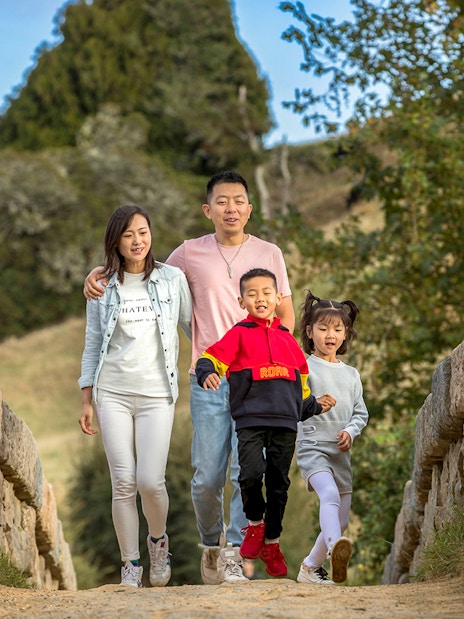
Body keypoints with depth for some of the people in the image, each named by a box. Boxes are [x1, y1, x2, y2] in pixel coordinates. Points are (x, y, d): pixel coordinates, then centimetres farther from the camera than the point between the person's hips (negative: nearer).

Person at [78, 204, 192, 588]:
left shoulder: (172, 279, 4)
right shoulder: (103, 287, 6)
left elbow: (195, 326, 12)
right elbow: (93, 344, 10)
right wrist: (86, 401, 8)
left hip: (156, 394, -1)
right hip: (112, 393, 1)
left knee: (150, 481, -11)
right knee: (123, 482, -3)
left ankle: (159, 540, 20)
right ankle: (131, 565, 10)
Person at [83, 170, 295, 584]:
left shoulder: (269, 254, 7)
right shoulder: (190, 254, 6)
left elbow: (287, 317, 13)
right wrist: (99, 273, 4)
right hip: (208, 379, 0)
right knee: (207, 477, 1)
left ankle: (236, 555, 0)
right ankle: (211, 542, 26)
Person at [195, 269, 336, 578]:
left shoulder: (287, 338, 19)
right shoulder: (239, 334, 7)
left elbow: (300, 382, 28)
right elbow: (210, 359, -3)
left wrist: (313, 405, 14)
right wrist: (208, 375, -24)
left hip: (285, 423, 4)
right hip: (250, 419, -3)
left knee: (279, 484, 6)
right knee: (251, 474, -22)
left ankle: (272, 543, 21)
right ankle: (255, 523, 5)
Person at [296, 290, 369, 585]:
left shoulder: (351, 374, 15)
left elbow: (361, 412, 15)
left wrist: (350, 431, -5)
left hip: (341, 453, 6)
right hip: (312, 447, -6)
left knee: (341, 521, 8)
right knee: (330, 494, -34)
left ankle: (310, 567, 23)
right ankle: (335, 550, -54)